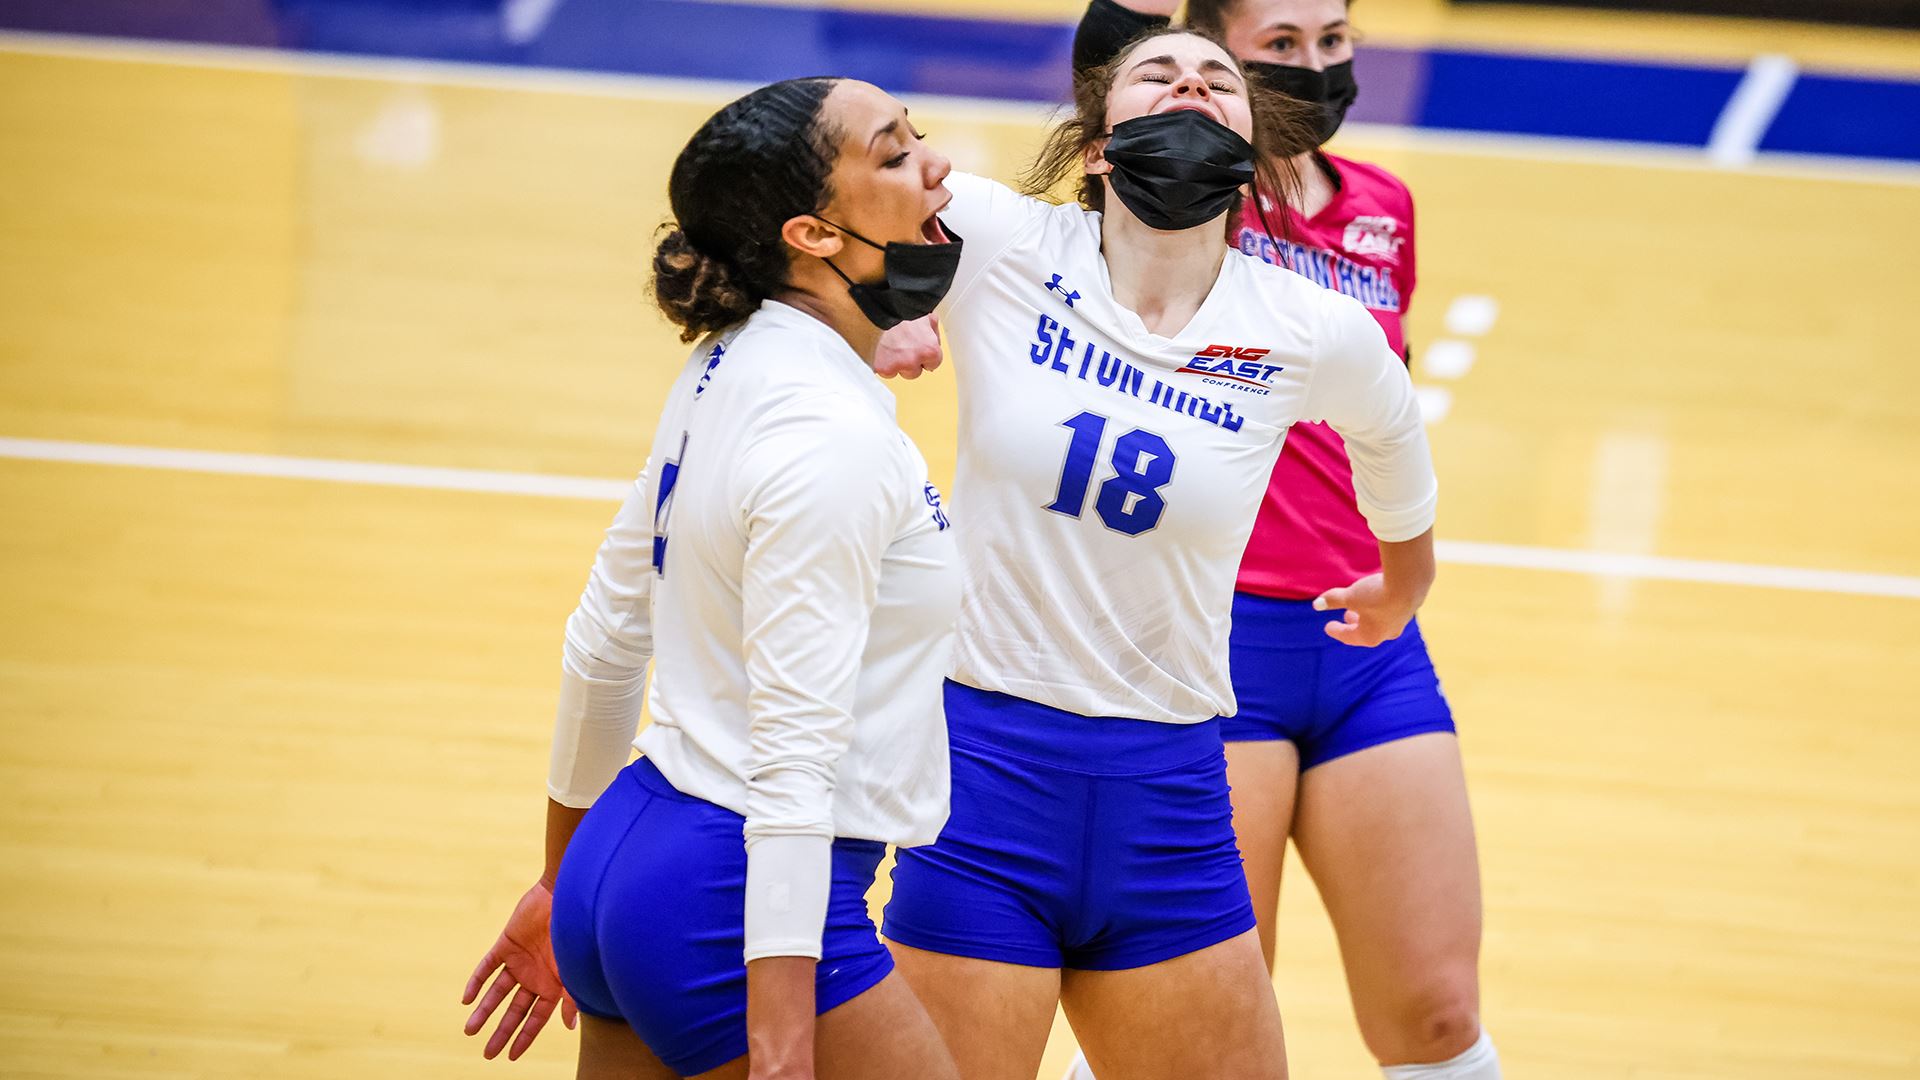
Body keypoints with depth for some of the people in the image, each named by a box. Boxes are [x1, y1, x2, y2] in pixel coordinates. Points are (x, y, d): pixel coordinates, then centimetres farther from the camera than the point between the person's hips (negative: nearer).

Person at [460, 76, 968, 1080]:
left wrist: (563, 886, 29)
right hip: (742, 908, -10)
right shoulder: (833, 439, -19)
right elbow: (793, 761, -24)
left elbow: (603, 638, 17)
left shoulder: (728, 367, 8)